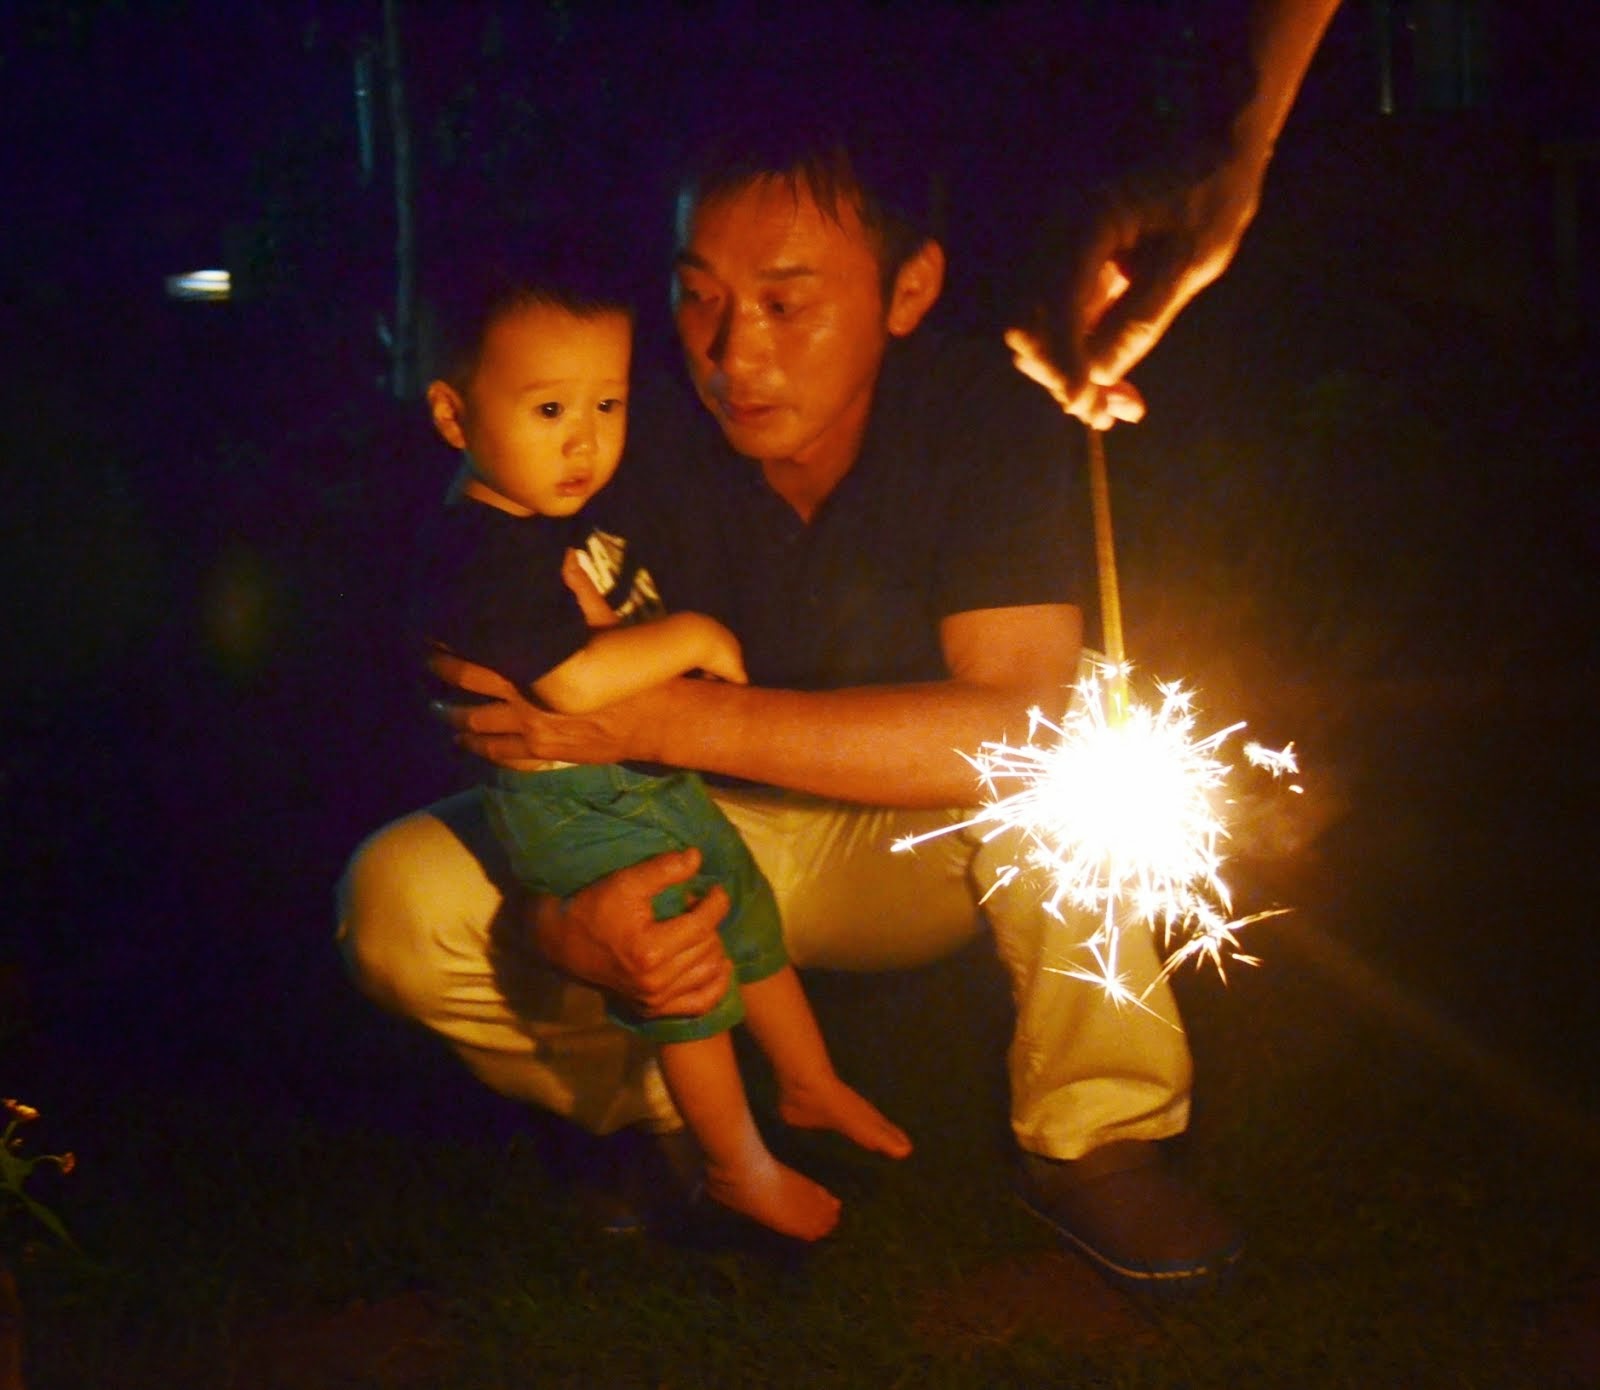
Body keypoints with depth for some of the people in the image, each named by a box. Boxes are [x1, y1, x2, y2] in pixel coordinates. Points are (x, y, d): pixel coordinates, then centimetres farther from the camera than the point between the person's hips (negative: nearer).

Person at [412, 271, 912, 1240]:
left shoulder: (566, 514, 5)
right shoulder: (483, 558, -26)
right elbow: (572, 681, -37)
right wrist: (691, 637, -24)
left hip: (658, 779, 9)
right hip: (582, 814, -9)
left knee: (753, 927, 21)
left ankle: (813, 1087, 44)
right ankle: (738, 1168, 26)